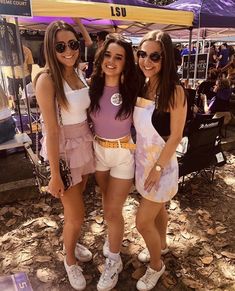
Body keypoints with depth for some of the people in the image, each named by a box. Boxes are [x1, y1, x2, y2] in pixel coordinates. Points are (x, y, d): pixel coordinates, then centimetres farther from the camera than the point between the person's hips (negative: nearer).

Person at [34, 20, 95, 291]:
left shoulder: (80, 74, 3)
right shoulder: (47, 80, -17)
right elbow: (52, 131, -20)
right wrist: (55, 174, -16)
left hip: (85, 144, 6)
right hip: (63, 150, -6)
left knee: (75, 203, 22)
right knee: (76, 215, 5)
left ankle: (72, 242, 49)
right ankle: (69, 260, 34)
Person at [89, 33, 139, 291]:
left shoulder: (131, 89, -15)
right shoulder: (92, 85, -7)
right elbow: (86, 118, 4)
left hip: (123, 154, -4)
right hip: (98, 150, 4)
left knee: (112, 211, 3)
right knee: (108, 204, 23)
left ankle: (113, 261, 29)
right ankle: (114, 237, 53)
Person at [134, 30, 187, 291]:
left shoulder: (175, 91, -20)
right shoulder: (140, 86, 0)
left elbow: (175, 136, -18)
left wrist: (158, 168, -16)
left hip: (161, 164, -6)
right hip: (142, 159, 6)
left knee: (143, 222, 3)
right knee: (157, 208, 26)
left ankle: (156, 266, 32)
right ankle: (161, 245, 52)